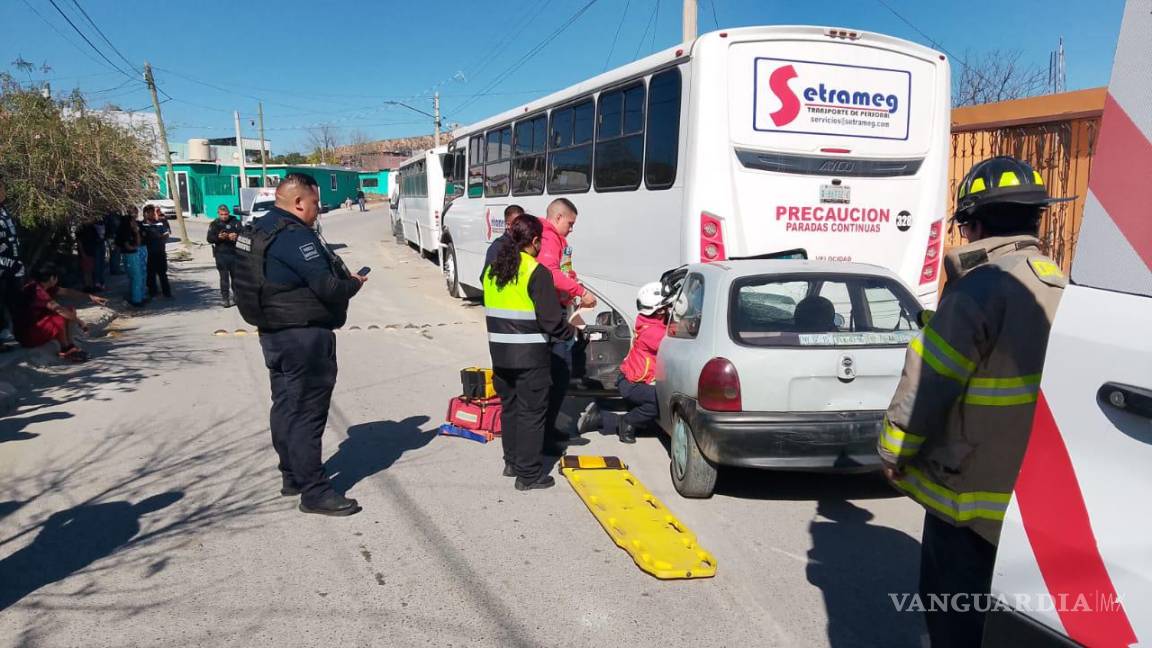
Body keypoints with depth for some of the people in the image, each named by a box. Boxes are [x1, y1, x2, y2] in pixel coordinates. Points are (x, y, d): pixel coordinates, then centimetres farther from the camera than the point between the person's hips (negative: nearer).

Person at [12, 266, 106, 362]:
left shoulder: (43, 287, 2)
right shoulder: (37, 291, -25)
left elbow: (66, 292, 9)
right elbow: (58, 308, -29)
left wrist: (90, 297, 8)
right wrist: (78, 321, -20)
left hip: (37, 323, 10)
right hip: (26, 333, -10)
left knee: (69, 310, 4)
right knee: (60, 320, -30)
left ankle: (70, 346, 0)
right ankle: (65, 351, -6)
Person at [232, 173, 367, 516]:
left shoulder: (259, 230, 12)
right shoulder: (295, 235, -20)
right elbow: (327, 286, -24)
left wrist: (342, 277, 10)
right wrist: (354, 284, -4)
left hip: (273, 332, 10)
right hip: (304, 336, -10)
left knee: (286, 406, 17)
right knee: (307, 412, -5)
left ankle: (292, 476, 30)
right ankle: (314, 492, 2)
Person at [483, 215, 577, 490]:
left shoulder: (492, 270, 8)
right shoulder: (537, 272, -15)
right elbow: (551, 320, -16)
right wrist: (572, 331, 1)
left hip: (500, 352, 7)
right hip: (530, 356, -7)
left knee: (509, 406, 19)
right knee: (531, 412, 3)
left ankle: (512, 462, 32)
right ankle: (529, 474, 10)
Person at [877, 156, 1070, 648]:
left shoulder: (982, 288, -21)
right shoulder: (1060, 287, 6)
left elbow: (928, 384, -19)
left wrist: (892, 452, -6)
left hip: (972, 488, -8)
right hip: (1038, 485, 8)